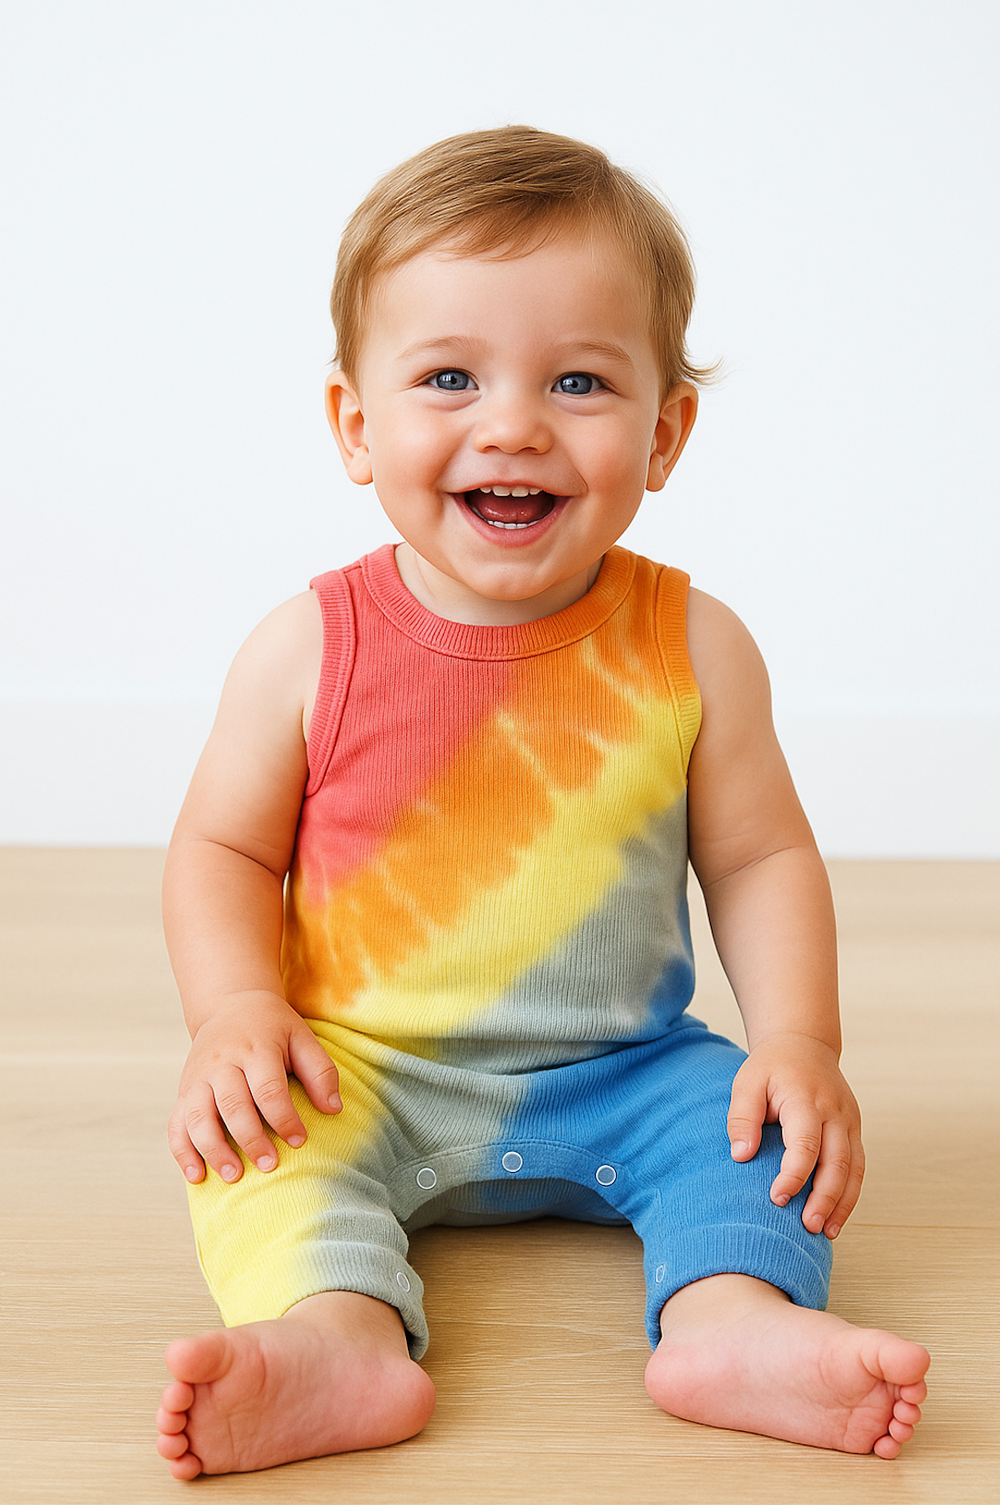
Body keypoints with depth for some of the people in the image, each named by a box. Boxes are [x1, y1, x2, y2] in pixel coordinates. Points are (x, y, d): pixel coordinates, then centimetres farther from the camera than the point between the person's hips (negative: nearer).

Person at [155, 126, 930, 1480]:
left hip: (622, 1074, 2)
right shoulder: (311, 649, -9)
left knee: (765, 1124, -19)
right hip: (363, 1074, -1)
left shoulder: (690, 647, -6)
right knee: (259, 1142, -27)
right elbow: (223, 849, 0)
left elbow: (758, 858, 1)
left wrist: (800, 1041, -14)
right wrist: (235, 1011, -18)